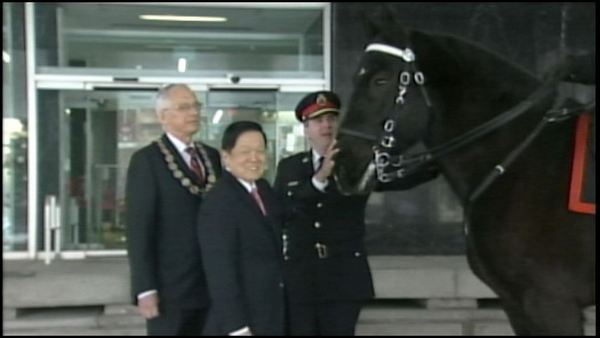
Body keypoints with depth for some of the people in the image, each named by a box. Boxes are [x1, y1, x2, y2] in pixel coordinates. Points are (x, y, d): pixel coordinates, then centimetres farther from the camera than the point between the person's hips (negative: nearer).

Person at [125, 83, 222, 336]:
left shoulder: (212, 156, 12)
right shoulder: (146, 160, -5)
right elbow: (138, 229, -10)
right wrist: (146, 289, -16)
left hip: (212, 286, 5)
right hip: (170, 289, -5)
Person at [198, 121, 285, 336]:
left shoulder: (264, 190, 8)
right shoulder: (218, 203, -19)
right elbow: (221, 271, -21)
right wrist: (237, 327, -22)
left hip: (271, 316, 8)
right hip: (241, 319, -8)